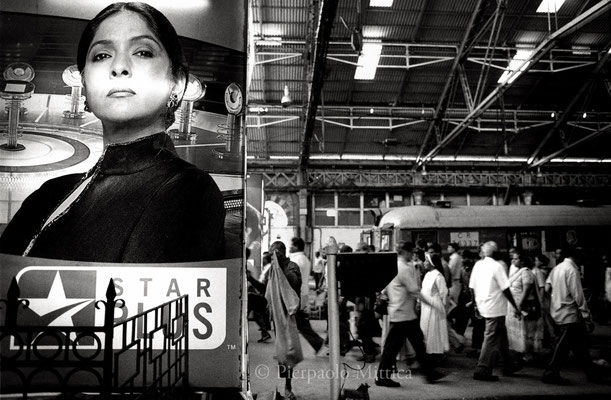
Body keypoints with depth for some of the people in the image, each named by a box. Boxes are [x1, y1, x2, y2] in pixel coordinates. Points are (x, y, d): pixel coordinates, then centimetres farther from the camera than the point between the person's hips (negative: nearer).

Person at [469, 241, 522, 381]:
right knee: (491, 338, -3)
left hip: (483, 306, 7)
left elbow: (472, 287, 9)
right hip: (495, 308, -7)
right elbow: (505, 289, -14)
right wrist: (515, 307, -5)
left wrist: (476, 304, 19)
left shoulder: (477, 265, 5)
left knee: (501, 335, 20)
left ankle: (508, 366, 31)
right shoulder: (497, 266, -14)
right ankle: (482, 370, -4)